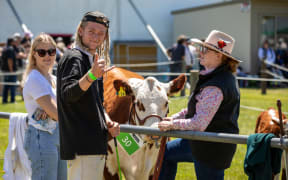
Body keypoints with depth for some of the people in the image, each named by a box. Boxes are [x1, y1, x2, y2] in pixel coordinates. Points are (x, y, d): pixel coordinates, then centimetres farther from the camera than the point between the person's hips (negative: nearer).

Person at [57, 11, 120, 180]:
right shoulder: (74, 58, -9)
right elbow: (68, 94, -26)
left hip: (96, 144, 10)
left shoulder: (92, 60, 20)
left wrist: (108, 122, 8)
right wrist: (92, 75, -42)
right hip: (81, 146, -10)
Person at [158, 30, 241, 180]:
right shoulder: (225, 76, 7)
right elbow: (199, 108, 17)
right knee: (167, 152, 23)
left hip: (211, 148, -11)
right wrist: (174, 117, 10)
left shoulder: (215, 87, -27)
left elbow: (199, 124, -27)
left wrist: (172, 124, -13)